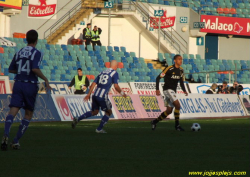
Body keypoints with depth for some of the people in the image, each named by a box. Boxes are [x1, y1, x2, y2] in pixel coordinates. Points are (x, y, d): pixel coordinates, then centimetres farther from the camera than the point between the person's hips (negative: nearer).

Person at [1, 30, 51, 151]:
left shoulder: (19, 53, 12)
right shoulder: (36, 53, -5)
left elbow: (11, 69, 19)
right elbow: (35, 69, -20)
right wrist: (45, 79, -9)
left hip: (18, 83, 3)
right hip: (30, 85, -3)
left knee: (13, 111, -10)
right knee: (28, 114, 13)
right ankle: (16, 141, 6)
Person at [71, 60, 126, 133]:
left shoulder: (102, 72, 19)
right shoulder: (115, 73, 1)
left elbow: (93, 84, 14)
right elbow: (116, 86, -9)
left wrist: (89, 94, 17)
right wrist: (122, 93, 7)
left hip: (95, 94, 6)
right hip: (102, 96, -6)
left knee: (94, 112, 21)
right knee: (108, 112, 13)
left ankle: (77, 119, 8)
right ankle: (99, 129, 11)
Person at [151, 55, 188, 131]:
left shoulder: (181, 70, 8)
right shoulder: (169, 69, -14)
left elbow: (181, 81, 20)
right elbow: (158, 78, -11)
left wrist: (184, 90, 3)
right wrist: (157, 89, -18)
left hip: (173, 91, 8)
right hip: (167, 90, -8)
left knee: (169, 110, 7)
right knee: (177, 105, -21)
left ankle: (155, 122, 22)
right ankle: (177, 125, -12)